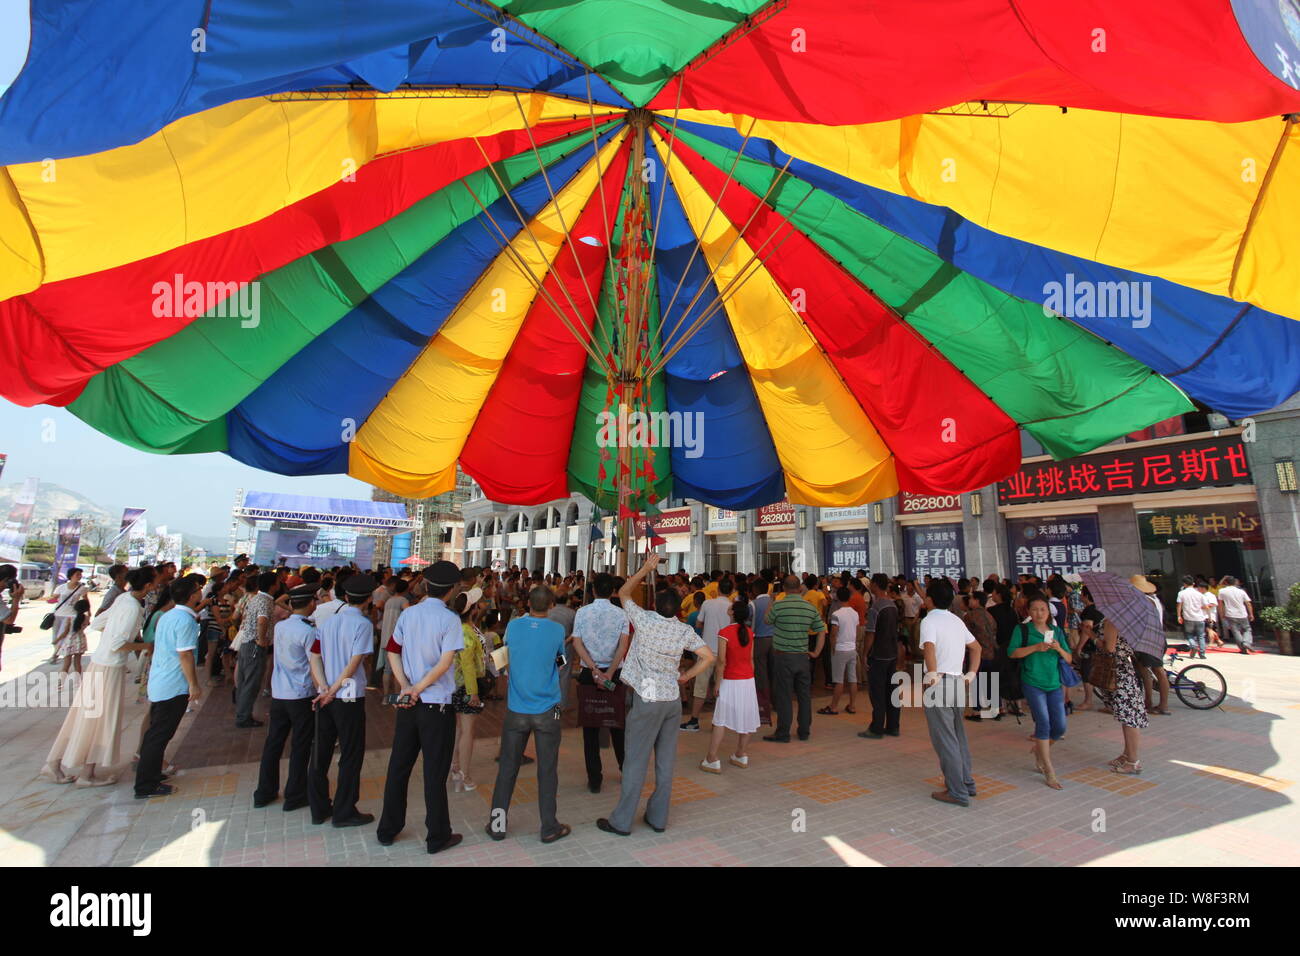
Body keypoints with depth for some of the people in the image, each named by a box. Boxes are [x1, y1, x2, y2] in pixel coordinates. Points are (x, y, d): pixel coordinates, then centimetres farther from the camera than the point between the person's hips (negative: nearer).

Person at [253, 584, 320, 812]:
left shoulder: (279, 627, 3)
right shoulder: (308, 632, -17)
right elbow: (315, 665, -17)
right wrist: (321, 690, -9)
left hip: (278, 693, 6)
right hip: (302, 695, -6)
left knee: (273, 742, 16)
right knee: (300, 746, 6)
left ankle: (265, 792, 27)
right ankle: (295, 796, 16)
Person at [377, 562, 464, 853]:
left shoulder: (408, 614, 2)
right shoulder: (450, 619, -14)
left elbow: (393, 652, 3)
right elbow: (445, 663, -20)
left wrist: (406, 686, -6)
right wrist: (418, 688, -12)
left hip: (407, 703, 5)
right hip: (437, 705, -5)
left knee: (398, 768, 18)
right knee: (435, 773, 6)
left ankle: (388, 830, 32)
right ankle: (437, 837, 19)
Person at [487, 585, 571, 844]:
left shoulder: (513, 626, -6)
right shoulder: (557, 630, -10)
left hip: (516, 709, 2)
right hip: (547, 710, -2)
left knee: (508, 767, 14)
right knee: (547, 769, 8)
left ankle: (498, 823, 23)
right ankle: (549, 828, 18)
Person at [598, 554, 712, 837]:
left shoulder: (646, 620, -13)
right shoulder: (684, 631, -3)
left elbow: (624, 593, 1)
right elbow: (708, 657, -2)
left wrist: (646, 568, 3)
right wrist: (686, 676, 6)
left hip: (648, 700, -4)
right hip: (672, 699, 4)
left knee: (636, 761, 3)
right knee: (666, 761, 12)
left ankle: (621, 821, 13)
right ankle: (658, 818, 23)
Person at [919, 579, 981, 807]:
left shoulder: (929, 620, -13)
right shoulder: (956, 620, 12)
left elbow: (929, 648, -30)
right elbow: (976, 646, 20)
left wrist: (933, 675, -22)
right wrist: (971, 674, 18)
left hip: (939, 683, -8)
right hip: (958, 682, 8)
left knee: (944, 739, 1)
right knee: (958, 736, 20)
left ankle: (958, 792, 8)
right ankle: (967, 782, 30)